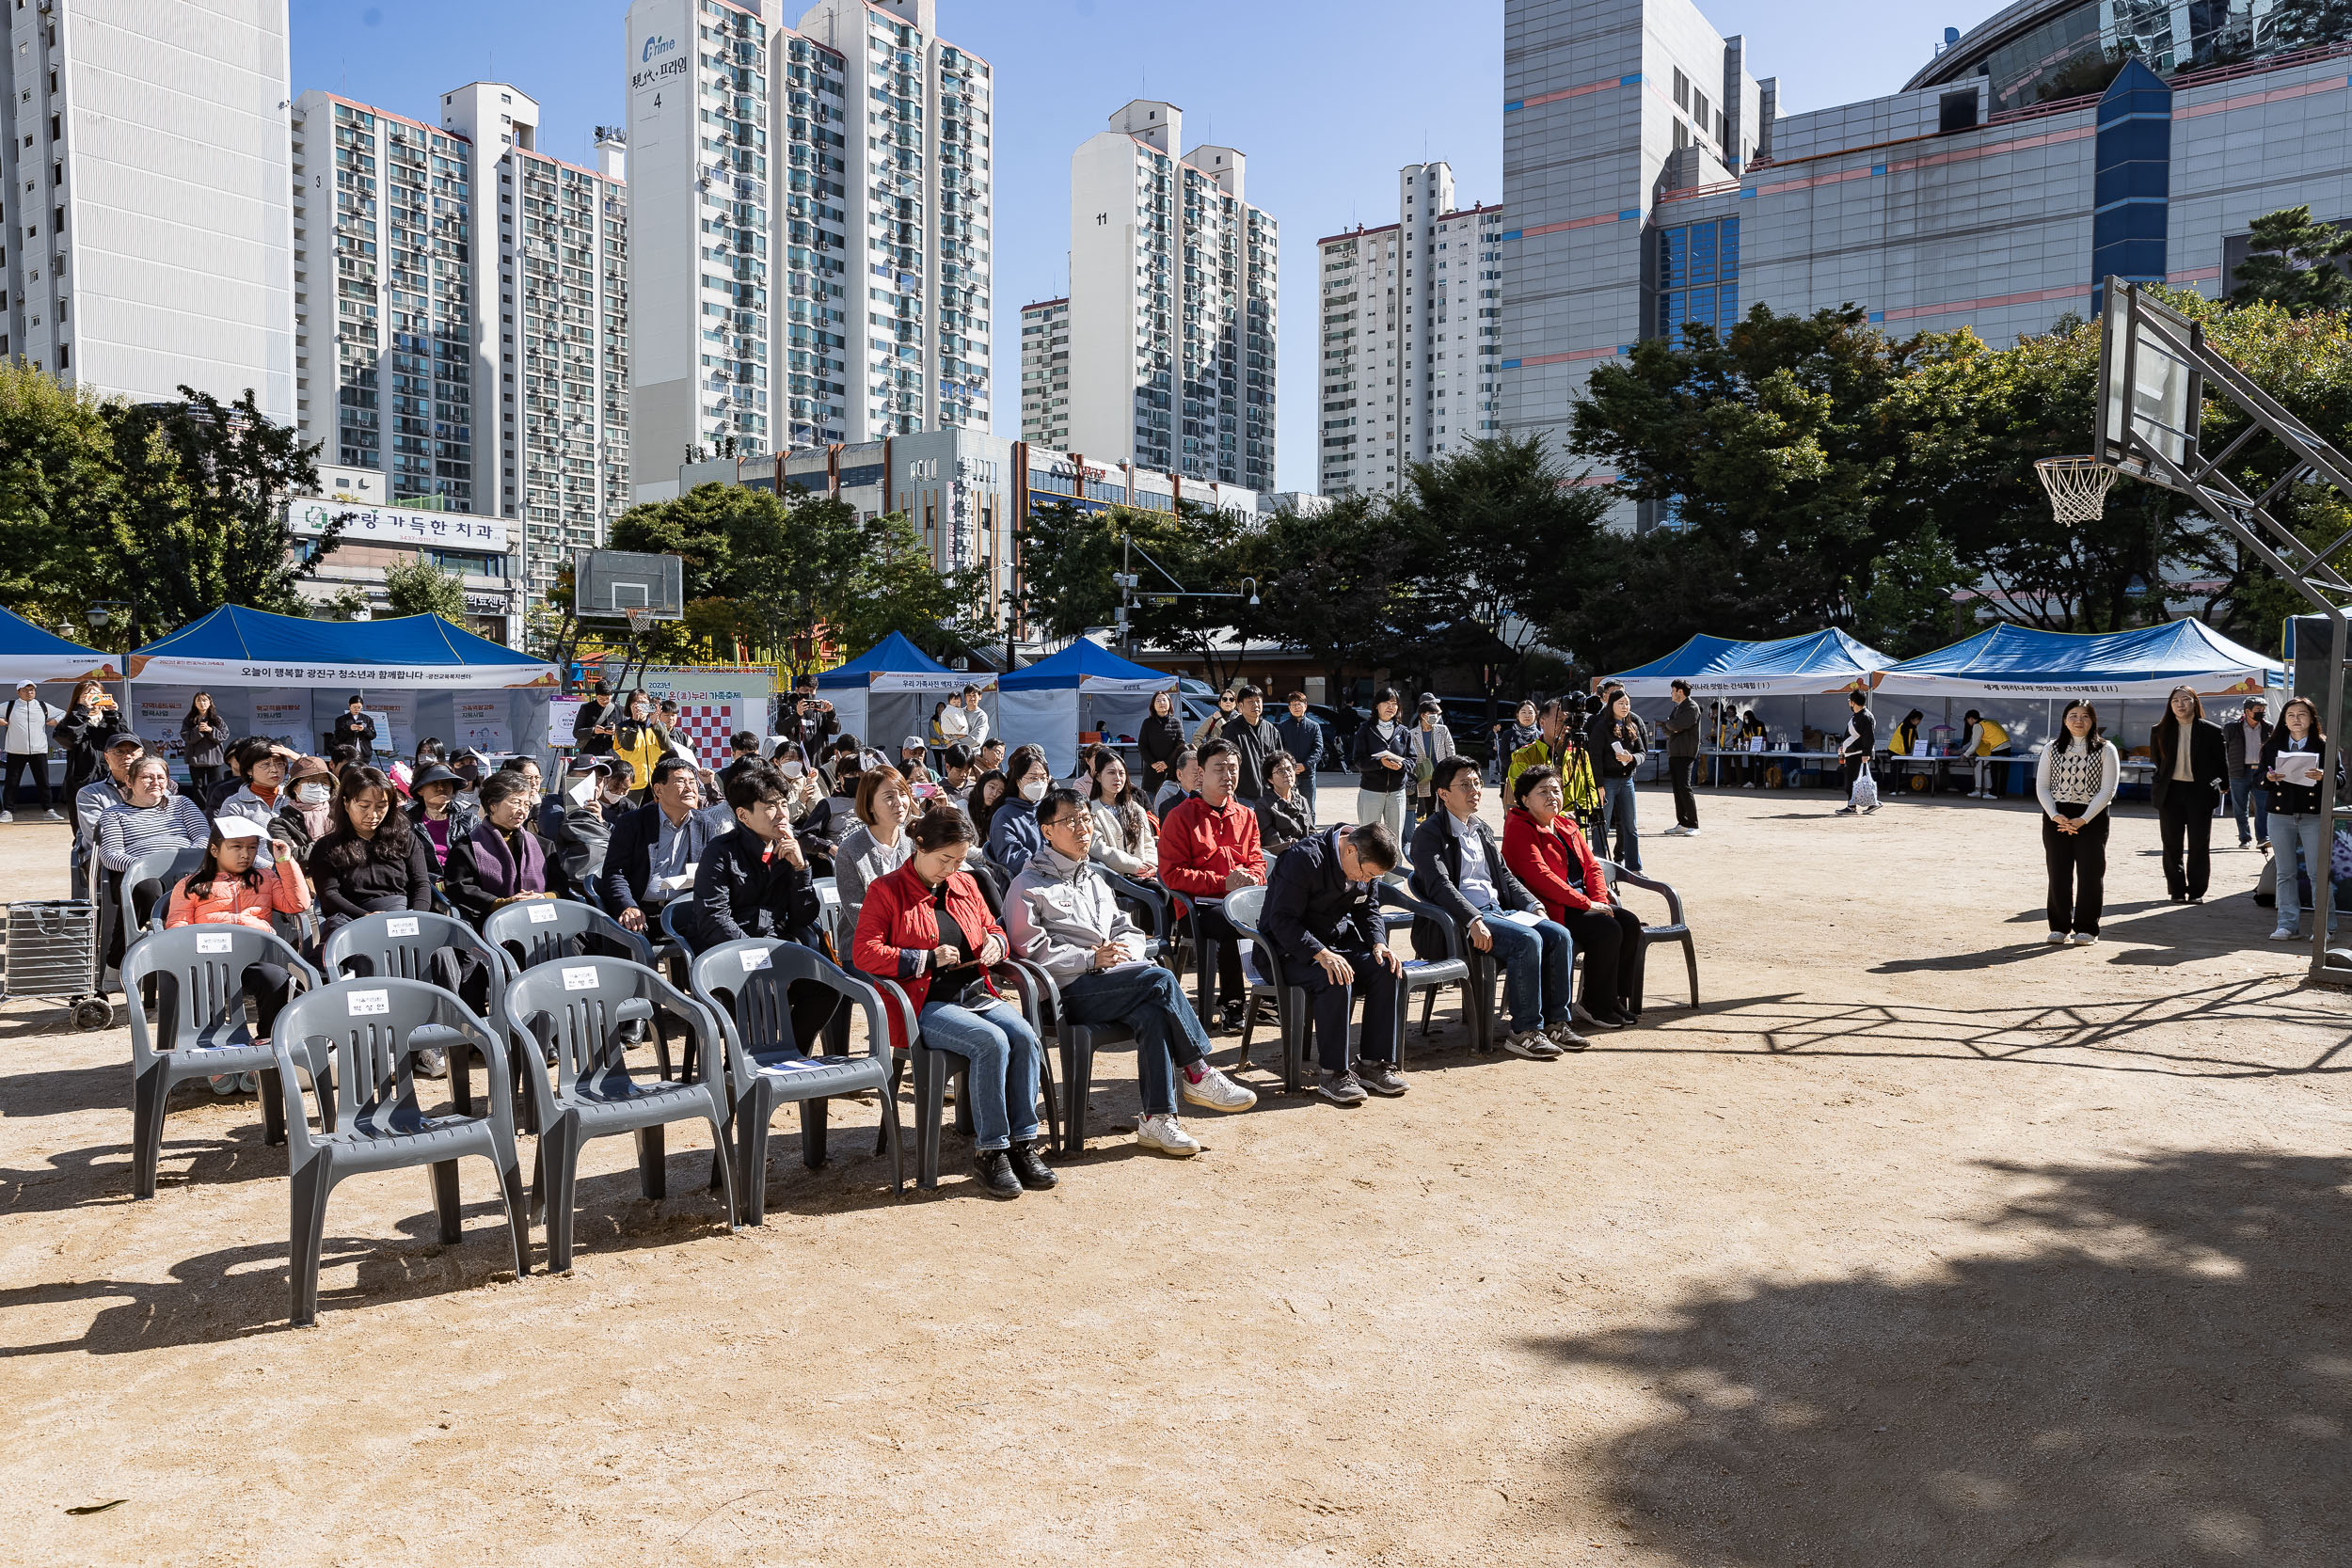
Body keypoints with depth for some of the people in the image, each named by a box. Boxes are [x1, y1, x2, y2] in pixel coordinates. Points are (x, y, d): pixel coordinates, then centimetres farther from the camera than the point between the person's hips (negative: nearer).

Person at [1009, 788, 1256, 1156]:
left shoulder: (1094, 878, 25)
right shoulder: (1030, 885, 1)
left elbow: (1130, 930, 24)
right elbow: (1030, 950, -10)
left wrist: (1124, 952, -1)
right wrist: (1090, 959, -17)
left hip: (1109, 980, 7)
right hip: (1067, 991, -6)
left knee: (1152, 1013, -28)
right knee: (1161, 980, -27)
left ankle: (1156, 1119, -26)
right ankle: (1197, 1074, -13)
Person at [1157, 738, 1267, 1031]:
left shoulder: (1246, 816, 19)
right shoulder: (1180, 817, 1)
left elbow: (1257, 861, 21)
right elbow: (1172, 874, -6)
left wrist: (1252, 878, -5)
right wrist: (1224, 883, -13)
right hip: (1199, 905, -5)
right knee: (1232, 925, -37)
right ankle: (1230, 1004, -20)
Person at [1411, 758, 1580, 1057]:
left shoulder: (1483, 830, 21)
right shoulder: (1428, 834, -5)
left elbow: (1505, 876, 22)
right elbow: (1440, 886, -17)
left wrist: (1534, 906, 5)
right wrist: (1473, 921, -29)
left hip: (1499, 909, 8)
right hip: (1460, 921, -8)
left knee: (1559, 935, -12)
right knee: (1527, 940, -29)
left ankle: (1555, 1022, -5)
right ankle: (1525, 1031, -21)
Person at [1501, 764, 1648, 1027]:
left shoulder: (1567, 826, 19)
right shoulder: (1519, 829, -9)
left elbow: (1592, 865, 16)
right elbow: (1539, 876, -20)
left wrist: (1600, 900, -5)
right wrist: (1587, 904, -21)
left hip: (1581, 902, 9)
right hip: (1551, 908, -9)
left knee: (1630, 922, -11)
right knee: (1608, 929, -24)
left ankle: (1618, 1000, -3)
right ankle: (1594, 1006, -11)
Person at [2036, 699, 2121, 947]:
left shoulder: (2105, 749, 1)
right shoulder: (2052, 749, 8)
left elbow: (2107, 789, -6)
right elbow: (2042, 786, 5)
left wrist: (2083, 819, -14)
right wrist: (2054, 815, -11)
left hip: (2092, 818, -2)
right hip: (2056, 817, 2)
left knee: (2090, 873, -1)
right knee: (2058, 873, 3)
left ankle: (2086, 929, 8)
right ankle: (2060, 927, 12)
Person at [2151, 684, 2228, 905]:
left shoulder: (2211, 731, -1)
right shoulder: (2160, 732, 4)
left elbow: (2221, 760, 9)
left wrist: (2223, 786, 17)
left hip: (2200, 792, -2)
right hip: (2170, 793, 2)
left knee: (2199, 845, 1)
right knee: (2172, 845, 4)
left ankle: (2196, 891, 9)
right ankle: (2177, 891, 12)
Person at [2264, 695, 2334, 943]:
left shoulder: (2324, 745, 3)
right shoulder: (2273, 746, 11)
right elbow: (2261, 777, 11)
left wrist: (2322, 776, -19)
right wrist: (2269, 778, -11)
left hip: (2314, 815, -3)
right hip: (2280, 815, 3)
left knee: (2317, 873, -4)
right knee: (2284, 873, 5)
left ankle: (2325, 925, 5)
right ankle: (2286, 925, 10)